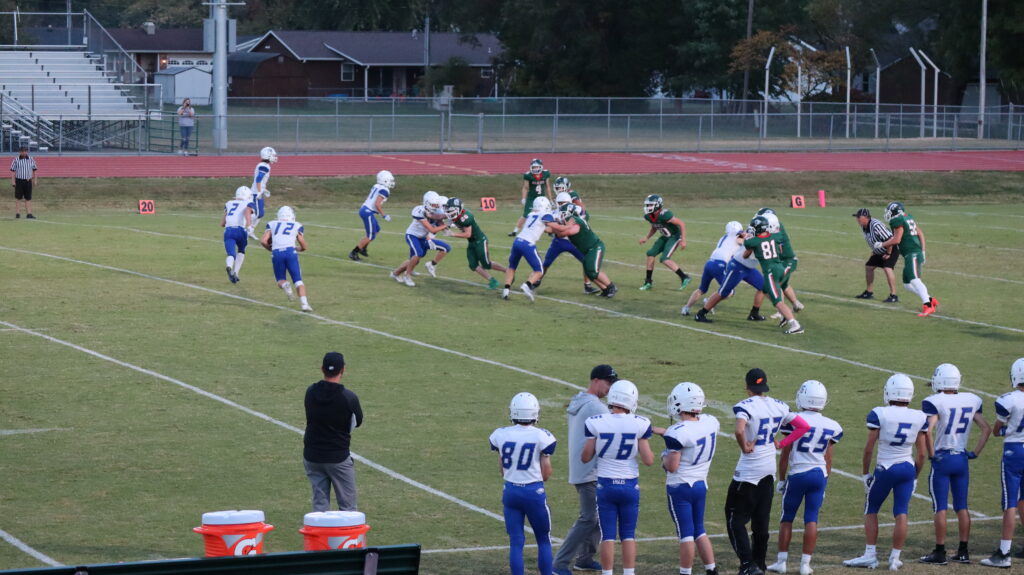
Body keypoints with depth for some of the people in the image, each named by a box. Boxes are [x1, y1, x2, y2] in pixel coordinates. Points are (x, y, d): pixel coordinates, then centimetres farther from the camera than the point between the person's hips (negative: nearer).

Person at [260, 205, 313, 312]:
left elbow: (263, 241, 8)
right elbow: (305, 247, 19)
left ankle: (285, 285, -19)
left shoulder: (272, 225, 19)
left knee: (281, 280, 17)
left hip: (276, 254, 1)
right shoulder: (296, 226, 18)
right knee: (298, 280, 3)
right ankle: (304, 303, -17)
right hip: (290, 251, -1)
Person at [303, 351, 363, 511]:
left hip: (312, 457, 4)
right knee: (348, 506, 2)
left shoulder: (310, 392, -1)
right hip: (338, 458, -4)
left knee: (319, 504, 10)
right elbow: (357, 422, 1)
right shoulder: (348, 397, -14)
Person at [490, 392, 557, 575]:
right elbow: (546, 474, -5)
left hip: (511, 491, 3)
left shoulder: (501, 435, -2)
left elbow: (503, 471, 6)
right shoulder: (541, 437, -11)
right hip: (534, 492, -3)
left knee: (516, 542, 7)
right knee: (544, 540, 12)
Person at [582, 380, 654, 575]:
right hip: (630, 485, 0)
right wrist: (650, 451, 14)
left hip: (605, 485, 0)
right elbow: (648, 460, -7)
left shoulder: (597, 423, -11)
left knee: (608, 535, 6)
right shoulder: (639, 425, -11)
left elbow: (585, 457, -4)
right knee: (628, 535, 11)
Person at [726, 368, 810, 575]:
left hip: (749, 470, -7)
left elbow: (739, 430, -35)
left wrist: (744, 447, -17)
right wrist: (781, 444, 9)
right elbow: (804, 427, 9)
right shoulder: (779, 406, 4)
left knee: (736, 519, 2)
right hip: (769, 468, 7)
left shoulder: (746, 406, -17)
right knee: (761, 520, 17)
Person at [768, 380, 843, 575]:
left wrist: (781, 479, 6)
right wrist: (825, 482, 19)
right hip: (819, 475, 3)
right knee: (811, 519, 5)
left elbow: (785, 454, -4)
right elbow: (828, 459, 9)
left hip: (797, 474, -3)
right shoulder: (831, 426, 2)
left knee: (787, 518, 9)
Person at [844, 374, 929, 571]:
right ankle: (895, 558, 8)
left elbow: (869, 448, -7)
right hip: (908, 468, 3)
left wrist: (866, 473, 5)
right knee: (901, 514, 6)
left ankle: (870, 555, 12)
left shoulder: (879, 414, -11)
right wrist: (915, 477, 16)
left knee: (871, 510, 13)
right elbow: (921, 453, 4)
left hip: (885, 468, -3)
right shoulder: (920, 418, -1)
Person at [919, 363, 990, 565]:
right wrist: (975, 452, 12)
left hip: (942, 459, -5)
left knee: (940, 508, 0)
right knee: (962, 507, 11)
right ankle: (963, 551, 14)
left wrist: (931, 454, -11)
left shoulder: (934, 402, -14)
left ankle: (939, 552, 3)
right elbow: (986, 429, 8)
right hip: (962, 459, 5)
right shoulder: (971, 401, 4)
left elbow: (928, 431, -24)